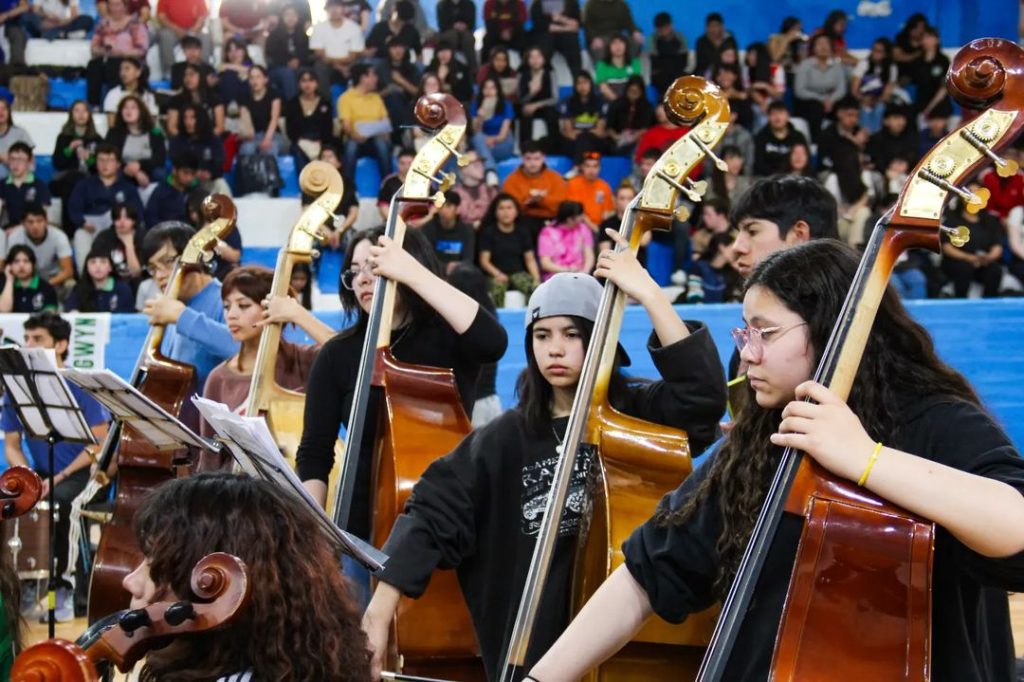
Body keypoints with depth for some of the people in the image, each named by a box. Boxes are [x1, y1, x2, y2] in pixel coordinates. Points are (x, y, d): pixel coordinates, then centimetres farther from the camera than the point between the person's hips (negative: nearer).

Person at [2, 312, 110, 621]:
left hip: (81, 474, -4)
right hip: (42, 475, 5)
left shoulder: (81, 386, -9)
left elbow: (99, 443, -10)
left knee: (55, 502, -34)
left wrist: (60, 477, -19)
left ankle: (60, 581, -16)